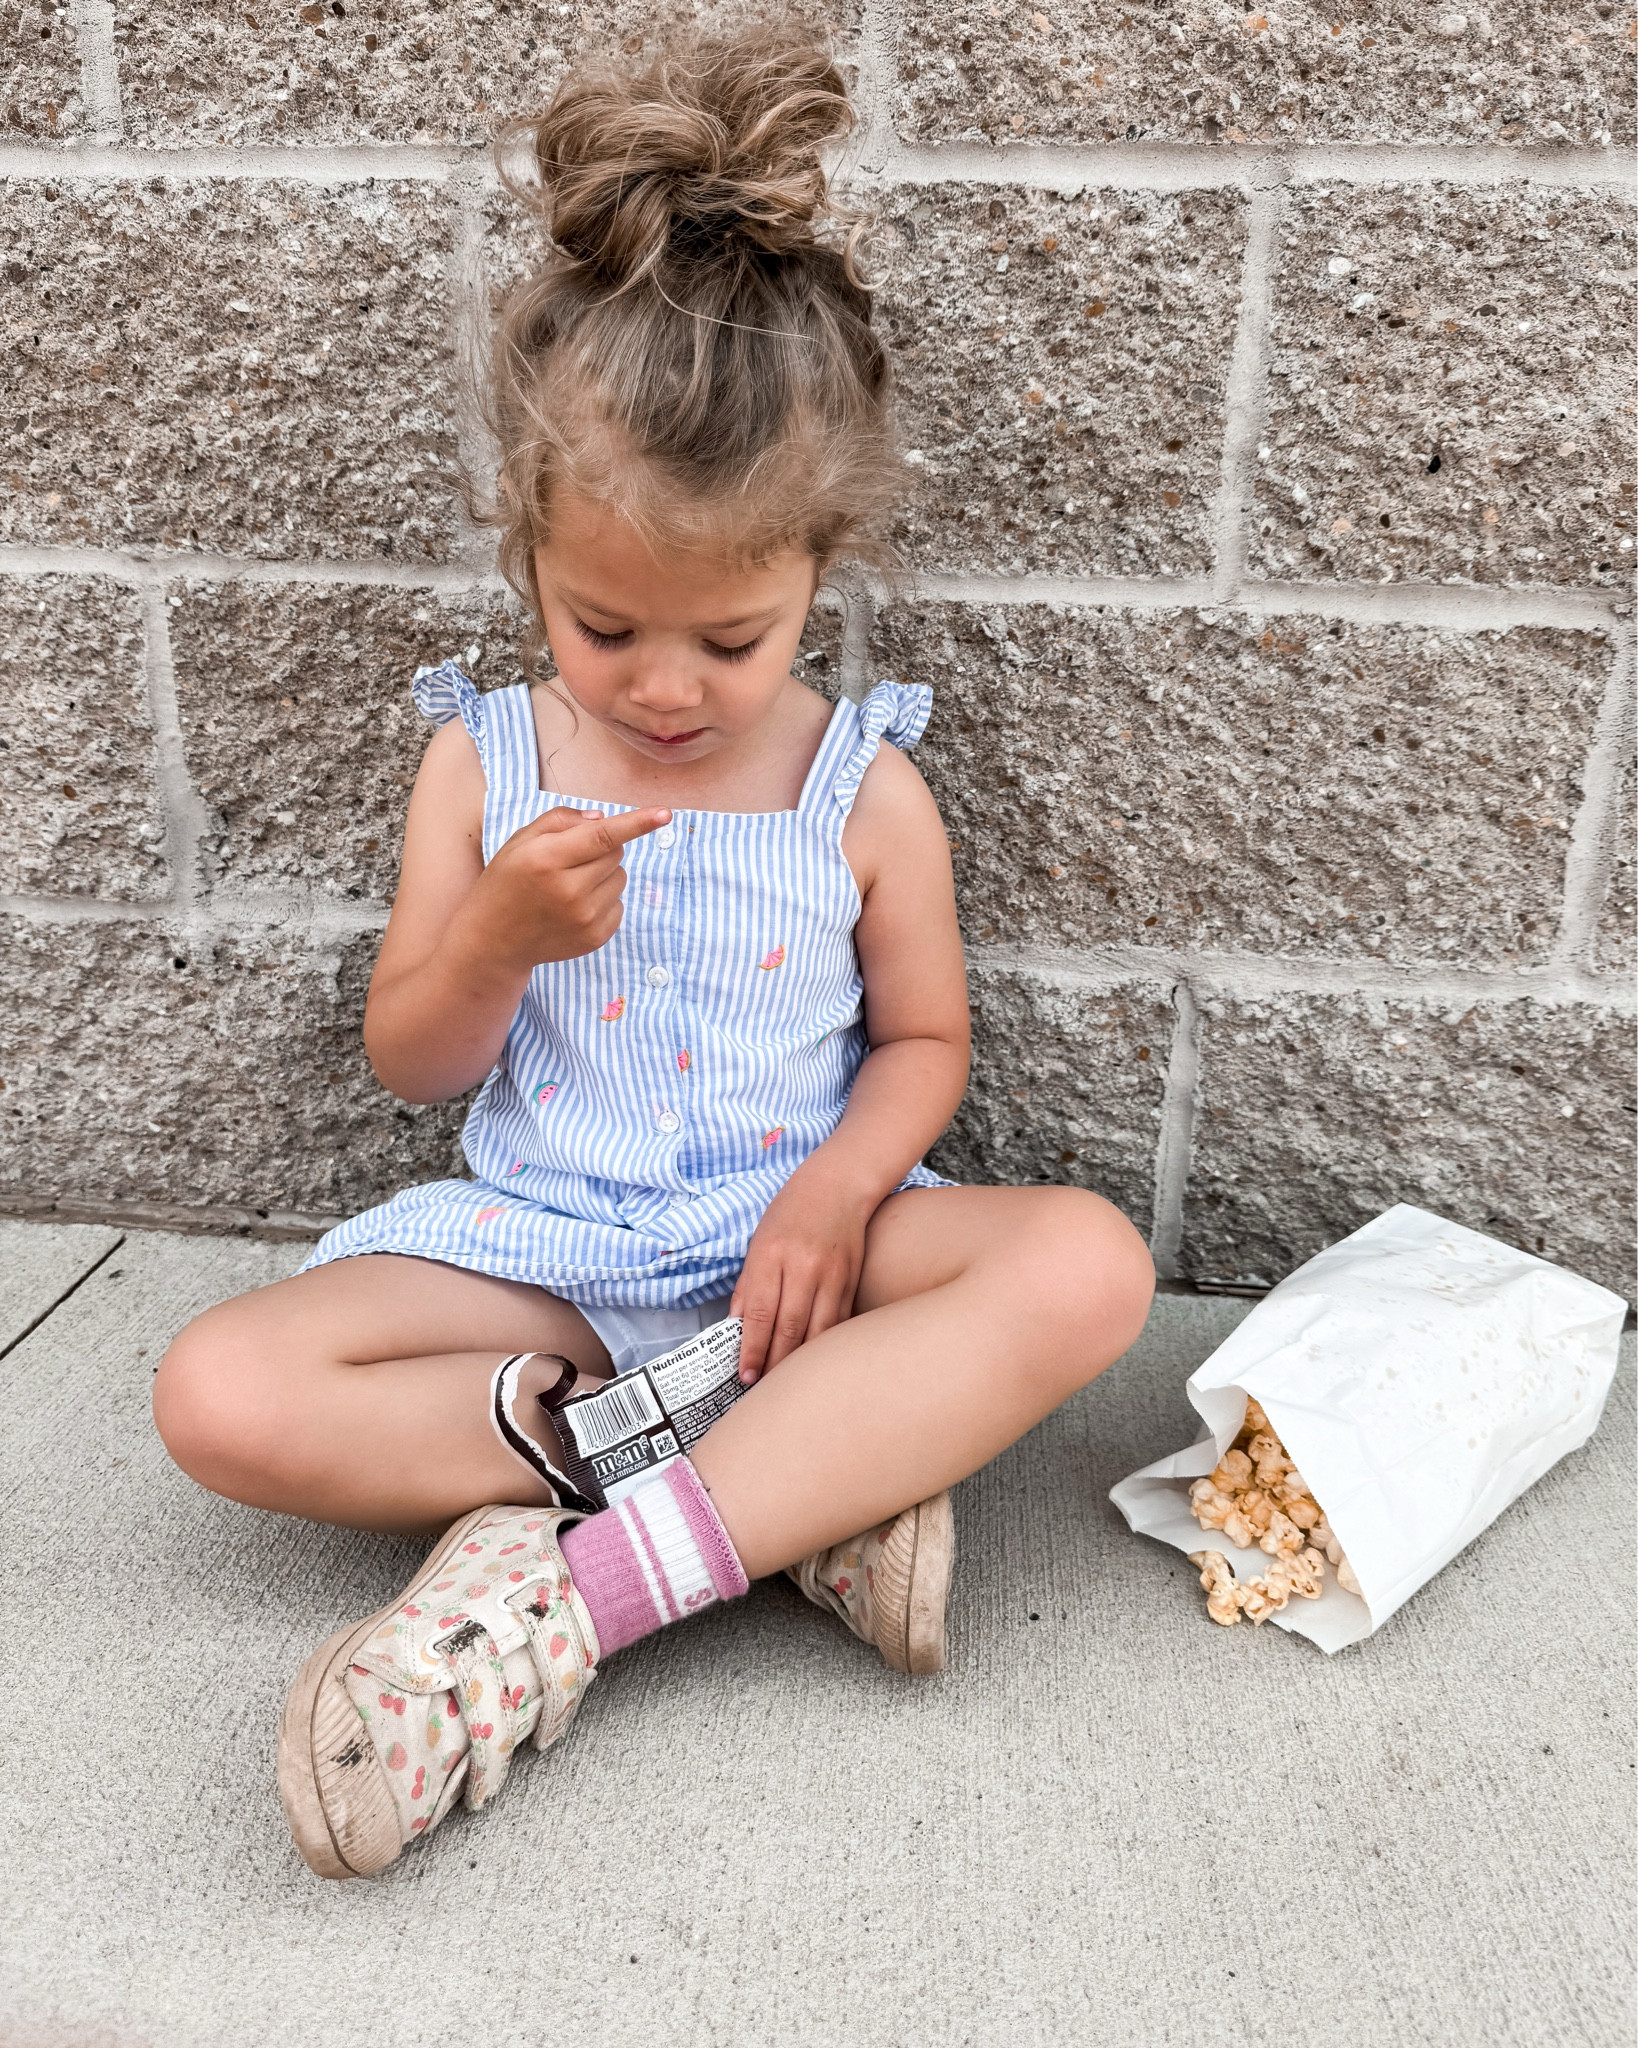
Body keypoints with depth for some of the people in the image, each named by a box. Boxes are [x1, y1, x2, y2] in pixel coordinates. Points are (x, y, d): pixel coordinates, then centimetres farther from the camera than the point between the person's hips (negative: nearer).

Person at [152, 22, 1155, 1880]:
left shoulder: (865, 789, -3)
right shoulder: (483, 764, -1)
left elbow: (922, 1040, 5)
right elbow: (410, 1066, 3)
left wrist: (835, 1188, -17)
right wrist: (498, 933, -19)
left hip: (786, 1235, 0)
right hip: (534, 1242, 1)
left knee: (1089, 1261, -28)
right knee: (218, 1394, -23)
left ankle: (571, 1596, -31)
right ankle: (816, 1468, -22)